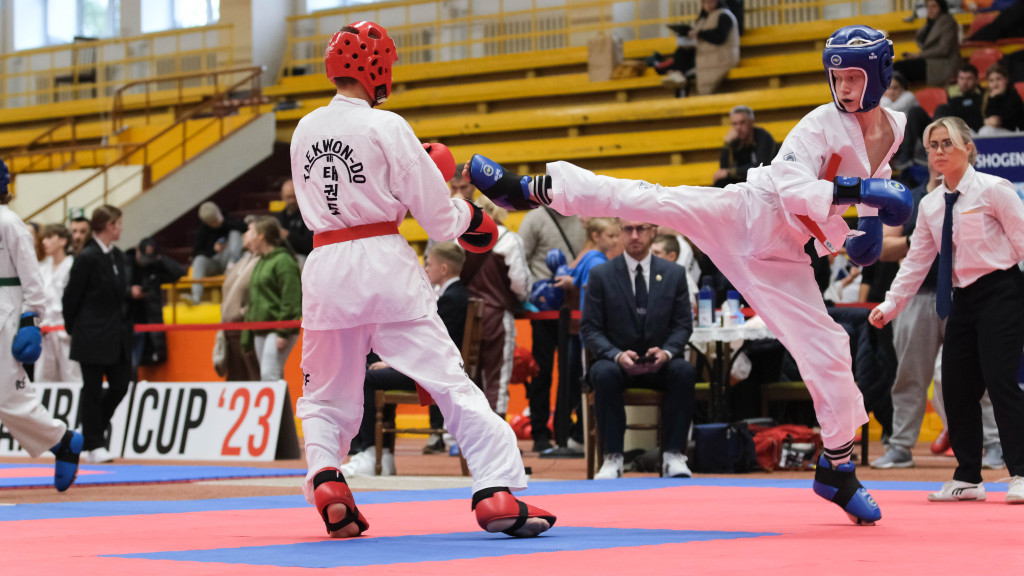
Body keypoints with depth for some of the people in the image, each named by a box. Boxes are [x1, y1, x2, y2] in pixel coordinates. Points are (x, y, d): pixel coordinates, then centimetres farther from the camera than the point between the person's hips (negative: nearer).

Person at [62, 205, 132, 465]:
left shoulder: (118, 256, 11)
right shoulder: (87, 258, -13)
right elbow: (71, 297, -9)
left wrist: (125, 325, 11)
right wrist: (72, 329, -2)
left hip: (117, 335, 7)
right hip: (92, 336, -7)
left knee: (120, 385, 7)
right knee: (92, 390, 0)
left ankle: (97, 425, 30)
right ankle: (94, 445, 7)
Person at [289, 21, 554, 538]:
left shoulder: (304, 132, 9)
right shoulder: (385, 127, -8)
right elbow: (436, 215, -7)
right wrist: (466, 217, 16)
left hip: (326, 264, 4)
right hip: (385, 265, -4)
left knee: (327, 390, 20)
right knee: (448, 378, -1)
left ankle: (324, 476, -4)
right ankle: (496, 492, -8)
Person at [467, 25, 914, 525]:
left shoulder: (893, 131, 5)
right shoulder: (823, 124, -11)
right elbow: (789, 185, -23)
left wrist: (871, 222, 9)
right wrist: (857, 190, -32)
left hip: (780, 254, 4)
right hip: (746, 213, -4)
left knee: (826, 351, -2)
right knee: (648, 201, -23)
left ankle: (838, 469, 15)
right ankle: (529, 188, -10)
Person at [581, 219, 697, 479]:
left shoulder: (674, 274, 7)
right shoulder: (601, 275, 2)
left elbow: (683, 324, 6)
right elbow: (589, 328, -2)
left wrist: (667, 351, -16)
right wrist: (617, 355, -20)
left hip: (660, 363, 1)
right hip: (616, 361, -1)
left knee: (685, 372, -31)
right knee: (605, 375, -36)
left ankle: (673, 456, -28)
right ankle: (612, 458, -30)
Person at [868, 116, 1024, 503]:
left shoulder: (992, 190, -8)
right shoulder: (931, 205, 10)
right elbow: (916, 261, 14)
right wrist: (890, 305, 6)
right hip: (961, 299, 7)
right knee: (956, 387, 4)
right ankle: (968, 478, 15)